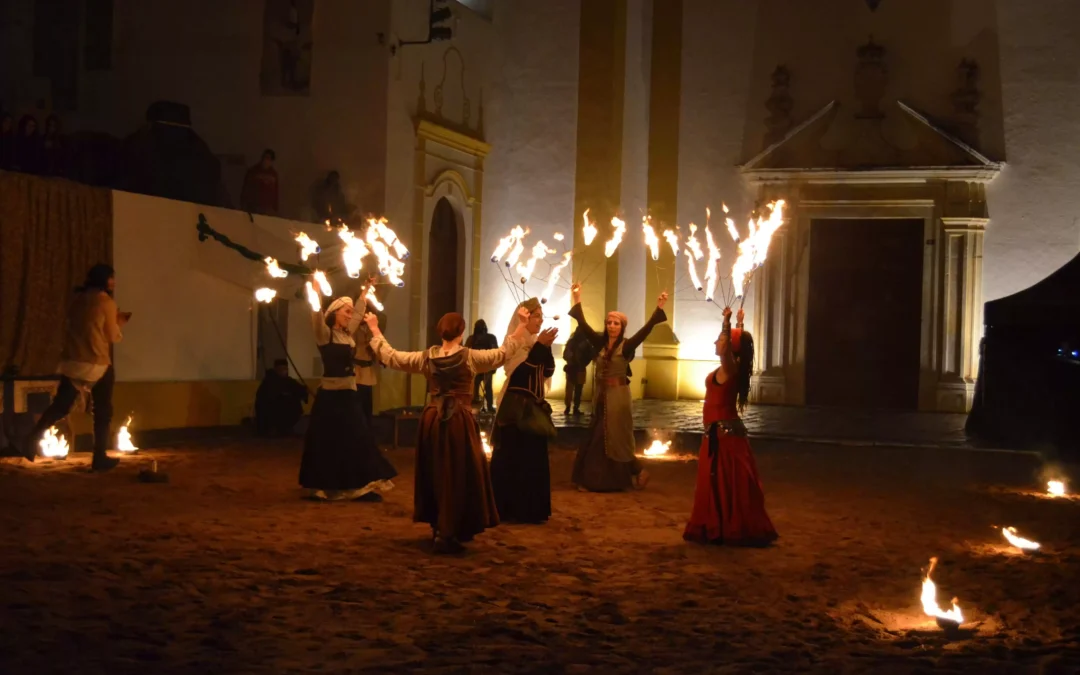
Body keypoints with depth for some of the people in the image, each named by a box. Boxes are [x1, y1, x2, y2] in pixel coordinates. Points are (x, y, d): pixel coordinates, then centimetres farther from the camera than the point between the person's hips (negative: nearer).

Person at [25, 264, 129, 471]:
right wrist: (119, 322, 14)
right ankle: (100, 458, 9)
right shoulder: (106, 302, -8)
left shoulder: (78, 300, 13)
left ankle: (33, 440, -5)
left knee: (60, 406, 11)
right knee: (102, 412, 6)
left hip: (72, 362, 6)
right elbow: (113, 337, -4)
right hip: (97, 365, -6)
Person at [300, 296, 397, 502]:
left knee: (357, 440, 7)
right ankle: (321, 488, 10)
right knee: (327, 442, -1)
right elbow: (317, 313, -25)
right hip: (330, 395, -7)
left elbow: (359, 313, 24)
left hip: (349, 394, 7)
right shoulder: (325, 334, -9)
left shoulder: (347, 334, 10)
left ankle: (360, 486, 14)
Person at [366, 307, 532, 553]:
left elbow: (390, 357, 6)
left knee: (435, 475, 16)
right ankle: (447, 535, 0)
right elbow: (505, 352, -6)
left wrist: (375, 330, 17)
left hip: (432, 420, 4)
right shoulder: (470, 357, -9)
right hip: (459, 421, -4)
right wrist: (522, 324, 0)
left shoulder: (426, 357, 0)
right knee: (458, 477, 2)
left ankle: (438, 529, 25)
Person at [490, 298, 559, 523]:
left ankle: (531, 508, 17)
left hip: (535, 406, 8)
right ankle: (510, 509, 1)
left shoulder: (536, 342, 12)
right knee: (513, 457, -5)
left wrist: (546, 347, -8)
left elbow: (548, 371, 6)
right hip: (516, 407, -8)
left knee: (534, 457, 10)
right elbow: (521, 371, -22)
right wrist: (539, 346, -22)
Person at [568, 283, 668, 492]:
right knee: (596, 438, 8)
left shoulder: (626, 345, -8)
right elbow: (584, 326, 4)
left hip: (618, 395, -5)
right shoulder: (600, 343, 4)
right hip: (600, 395, 5)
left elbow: (645, 330, -18)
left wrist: (658, 309, -27)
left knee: (616, 439, 0)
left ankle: (637, 472, 16)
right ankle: (593, 480, 14)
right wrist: (577, 301, 2)